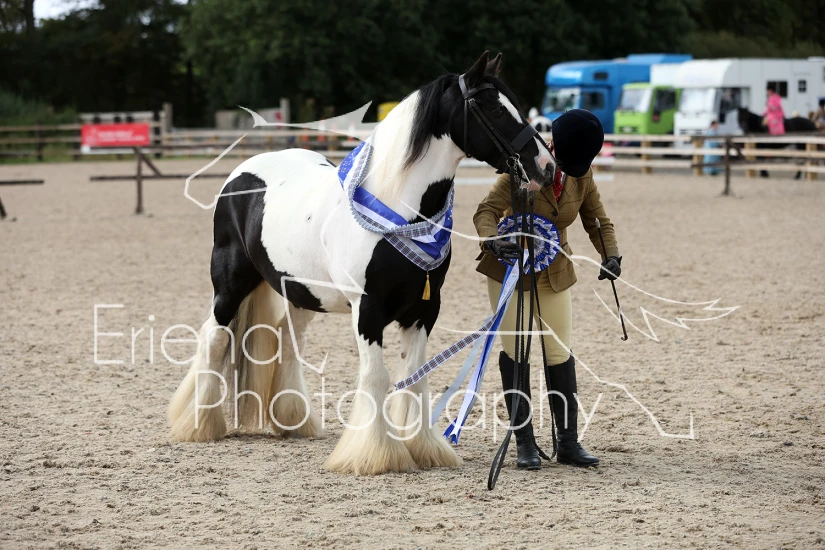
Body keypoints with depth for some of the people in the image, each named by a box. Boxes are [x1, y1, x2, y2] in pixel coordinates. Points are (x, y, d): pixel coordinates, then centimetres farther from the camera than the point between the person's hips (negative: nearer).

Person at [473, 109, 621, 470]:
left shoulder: (582, 176, -5)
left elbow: (597, 221, 2)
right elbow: (487, 210, -25)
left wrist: (610, 255, -17)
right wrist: (493, 241, -46)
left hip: (554, 272, 3)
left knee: (559, 353, 0)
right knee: (515, 350, -4)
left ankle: (568, 443, 6)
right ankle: (525, 444, 2)